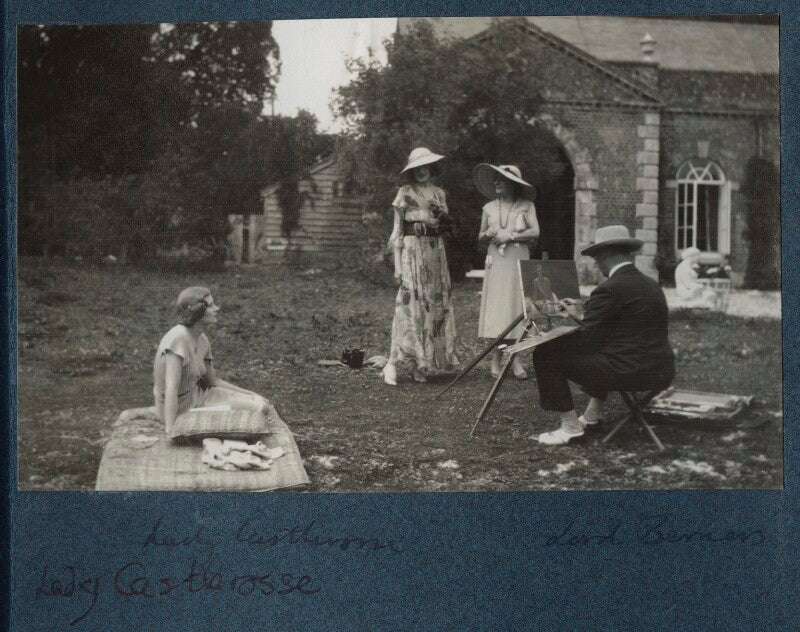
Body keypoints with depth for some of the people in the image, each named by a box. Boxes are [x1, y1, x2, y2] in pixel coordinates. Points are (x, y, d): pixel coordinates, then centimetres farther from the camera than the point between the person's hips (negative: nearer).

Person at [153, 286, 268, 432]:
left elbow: (213, 381, 12)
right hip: (178, 410, -8)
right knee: (257, 410, -6)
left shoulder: (202, 340, 0)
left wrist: (252, 395, 12)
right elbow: (171, 389, -31)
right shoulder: (178, 338, -26)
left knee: (261, 405, 5)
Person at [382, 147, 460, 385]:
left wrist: (441, 213, 1)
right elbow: (396, 231, -3)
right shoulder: (405, 193, 1)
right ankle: (393, 363, -14)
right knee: (410, 302, -14)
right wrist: (397, 264, -9)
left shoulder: (439, 194, 14)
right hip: (412, 249, -5)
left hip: (436, 251, 5)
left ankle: (421, 365, 7)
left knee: (436, 304, 2)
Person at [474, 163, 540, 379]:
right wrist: (487, 234, -5)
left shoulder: (526, 206, 4)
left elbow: (535, 232, -6)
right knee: (496, 306, -3)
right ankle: (497, 357, 1)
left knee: (516, 305, -4)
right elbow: (480, 236, 17)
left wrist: (510, 236, -13)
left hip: (518, 260, -2)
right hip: (496, 261, 2)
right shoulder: (489, 207, 11)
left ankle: (512, 356, 1)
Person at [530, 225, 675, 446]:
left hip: (629, 373, -9)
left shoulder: (608, 290, -14)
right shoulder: (652, 285, 13)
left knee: (545, 354, -2)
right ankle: (593, 414, 37)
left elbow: (585, 339, -11)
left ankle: (570, 426, 4)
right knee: (596, 347, 37)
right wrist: (580, 317, 24)